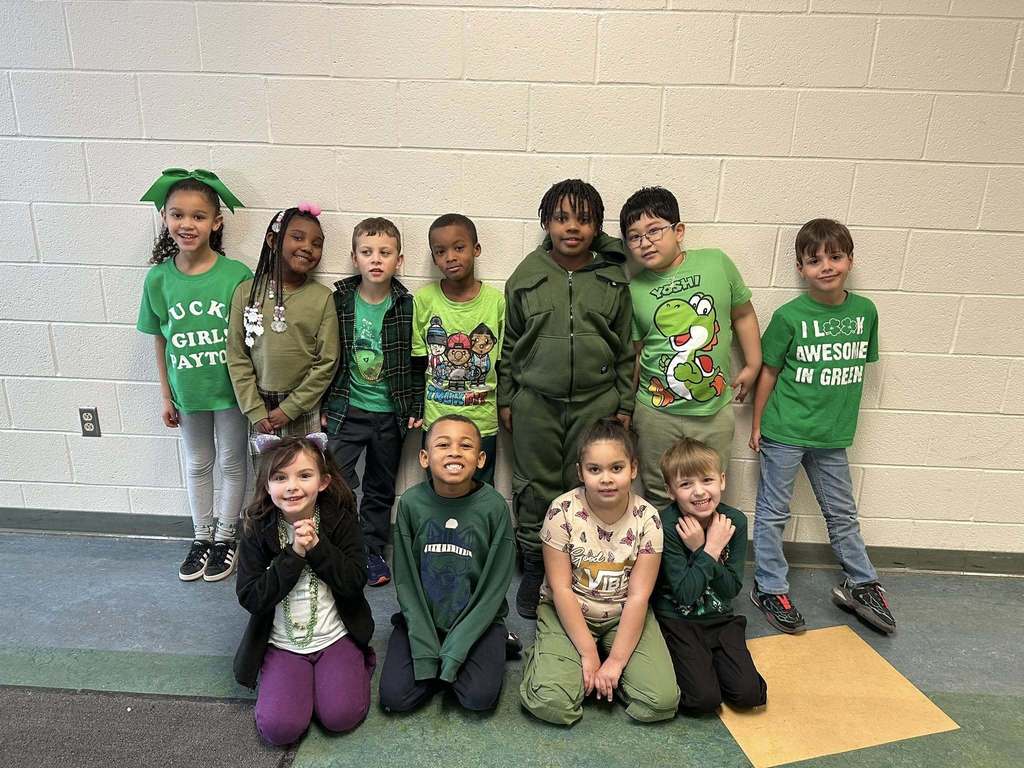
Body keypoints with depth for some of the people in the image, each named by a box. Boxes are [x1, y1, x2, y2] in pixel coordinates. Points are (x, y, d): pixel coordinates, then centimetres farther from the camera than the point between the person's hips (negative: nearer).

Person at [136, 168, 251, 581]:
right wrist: (166, 396, 6)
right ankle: (201, 535, 39)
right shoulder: (158, 278, -8)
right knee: (197, 464, 19)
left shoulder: (237, 275, -16)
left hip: (230, 389, -2)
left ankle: (225, 536, 35)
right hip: (187, 391, 3)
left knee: (231, 462, 14)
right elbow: (161, 342, 1)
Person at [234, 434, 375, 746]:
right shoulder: (257, 528, -9)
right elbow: (250, 598, -13)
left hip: (336, 636, -1)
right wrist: (294, 554, -23)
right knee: (279, 728, -15)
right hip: (282, 643, 1)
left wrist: (317, 547, -24)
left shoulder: (340, 519, -9)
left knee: (341, 716, -16)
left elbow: (355, 583, -13)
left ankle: (360, 661, 12)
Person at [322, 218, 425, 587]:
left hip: (390, 413, 1)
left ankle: (372, 551, 31)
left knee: (381, 488, 14)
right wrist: (323, 407, 0)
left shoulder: (408, 306, -6)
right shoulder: (338, 301, -5)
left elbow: (417, 362, -2)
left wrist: (416, 408, -3)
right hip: (346, 409, 0)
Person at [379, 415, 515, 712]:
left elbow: (494, 586, -11)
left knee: (480, 696, -19)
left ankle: (492, 649, 10)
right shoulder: (412, 502, -12)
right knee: (394, 696, -12)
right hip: (422, 617, 2)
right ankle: (433, 658, 13)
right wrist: (426, 651, -12)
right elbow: (406, 581, -6)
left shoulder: (494, 506, -16)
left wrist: (454, 651, -14)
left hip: (477, 618, -1)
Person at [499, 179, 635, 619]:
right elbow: (510, 344, 8)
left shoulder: (613, 279, 2)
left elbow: (625, 348, 6)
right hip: (535, 403, 1)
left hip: (596, 403, 0)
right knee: (536, 489, 11)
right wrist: (506, 399, 7)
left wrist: (624, 404, 4)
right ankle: (534, 571, 28)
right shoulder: (527, 276, 2)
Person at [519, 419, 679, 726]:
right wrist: (589, 654, -16)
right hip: (567, 612, -2)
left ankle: (608, 672, 10)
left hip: (624, 616, 2)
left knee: (662, 701, -16)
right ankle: (545, 658, 9)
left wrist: (615, 661, -16)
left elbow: (638, 596, -13)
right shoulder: (563, 511, -19)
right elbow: (561, 589, -15)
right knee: (550, 702, -23)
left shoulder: (647, 518, -14)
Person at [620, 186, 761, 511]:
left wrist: (752, 366, 8)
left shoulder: (716, 263, -6)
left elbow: (743, 314, 8)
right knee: (659, 500, 15)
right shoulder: (633, 290, -5)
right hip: (657, 412, 0)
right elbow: (634, 352, 4)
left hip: (715, 409, 1)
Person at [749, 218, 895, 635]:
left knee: (843, 513, 19)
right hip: (784, 432, -4)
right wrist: (756, 424, 0)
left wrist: (843, 418, 11)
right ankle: (769, 588, 23)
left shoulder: (865, 311, -1)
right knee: (773, 512, 8)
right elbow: (769, 371, -4)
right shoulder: (789, 316, -12)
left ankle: (860, 585, 37)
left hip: (833, 434, 4)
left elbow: (860, 364, 10)